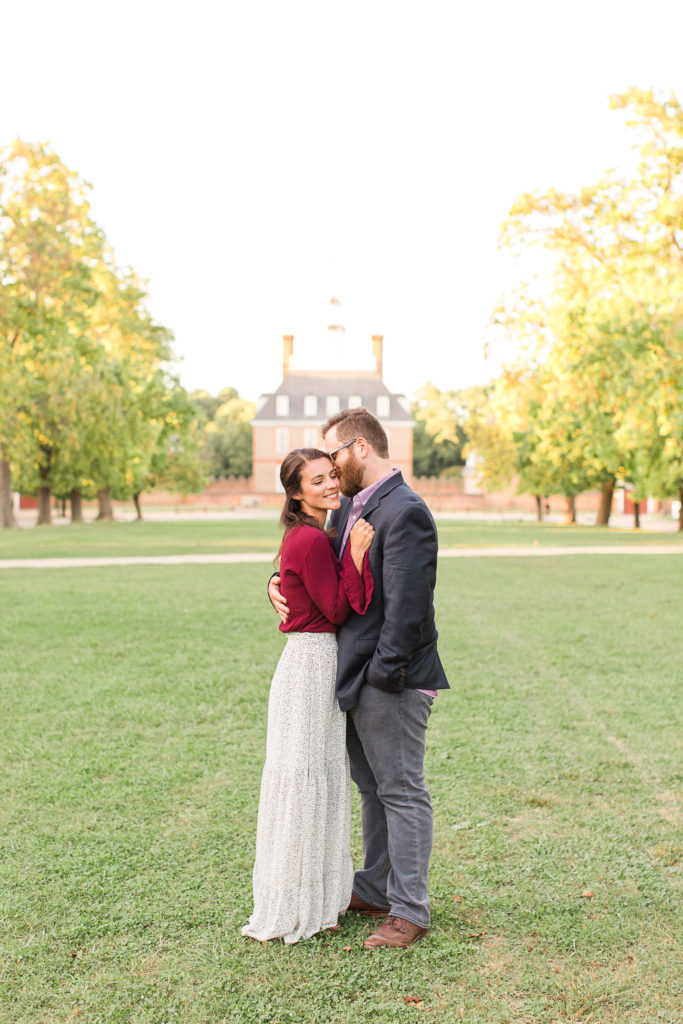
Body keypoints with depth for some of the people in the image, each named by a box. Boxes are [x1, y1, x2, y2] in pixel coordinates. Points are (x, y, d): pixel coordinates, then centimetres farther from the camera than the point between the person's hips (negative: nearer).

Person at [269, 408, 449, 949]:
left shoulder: (405, 512, -19)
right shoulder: (349, 507, 12)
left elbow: (406, 609, -23)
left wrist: (383, 674, -19)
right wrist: (280, 582, 3)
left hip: (392, 681, -10)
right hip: (357, 678, 10)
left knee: (402, 792, 2)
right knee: (373, 788, 19)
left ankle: (409, 911, 14)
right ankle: (375, 889, 34)